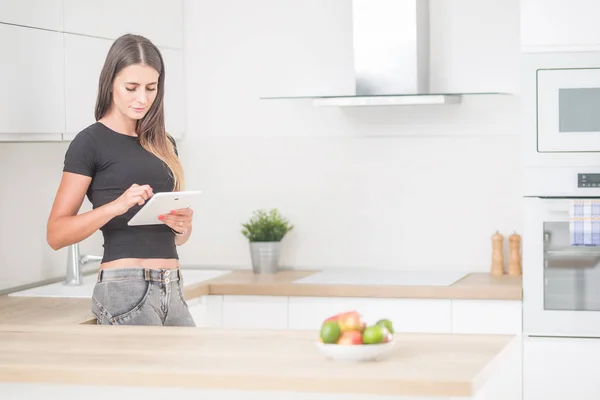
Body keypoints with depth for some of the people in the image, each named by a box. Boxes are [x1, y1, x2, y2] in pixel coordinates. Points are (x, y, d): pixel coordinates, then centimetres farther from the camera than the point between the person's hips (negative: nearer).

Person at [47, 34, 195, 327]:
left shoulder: (164, 144, 16)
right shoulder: (91, 142, -3)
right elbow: (56, 233, -10)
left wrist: (183, 224, -1)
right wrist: (117, 205, -23)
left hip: (172, 289, 7)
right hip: (125, 289, -7)